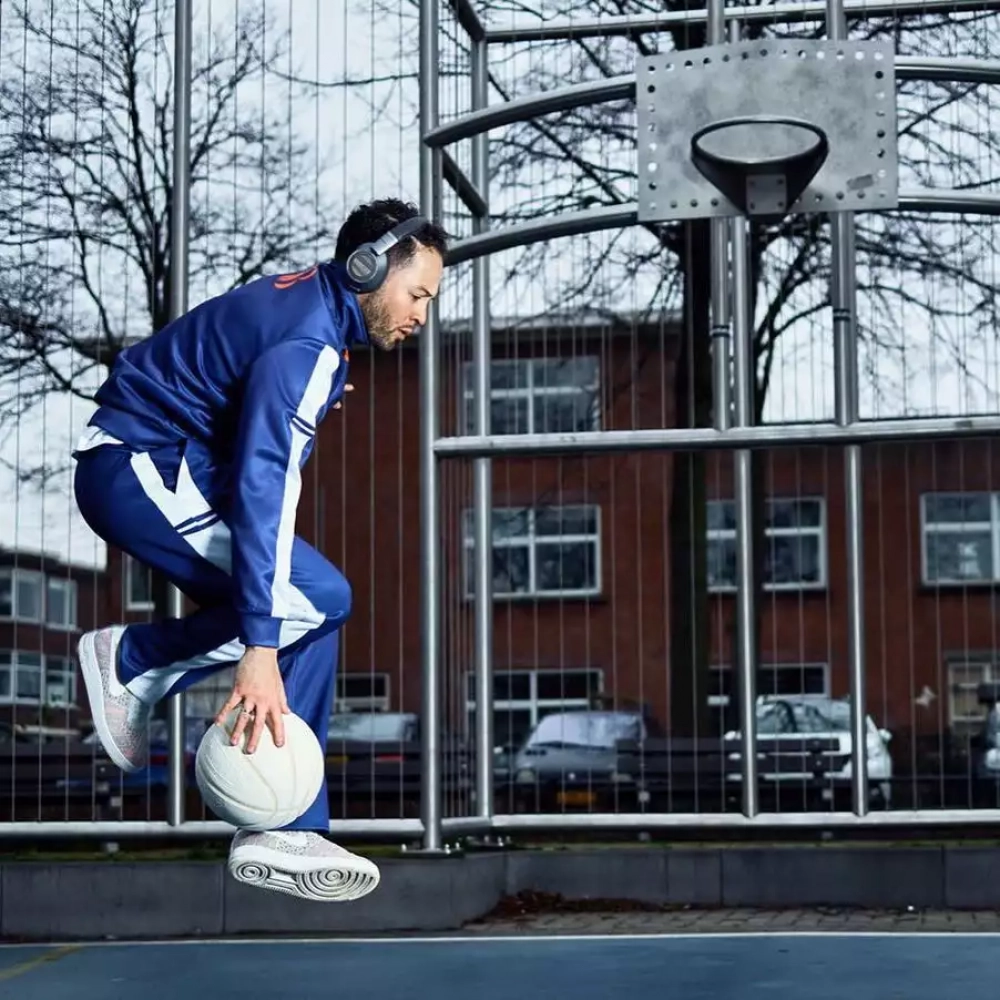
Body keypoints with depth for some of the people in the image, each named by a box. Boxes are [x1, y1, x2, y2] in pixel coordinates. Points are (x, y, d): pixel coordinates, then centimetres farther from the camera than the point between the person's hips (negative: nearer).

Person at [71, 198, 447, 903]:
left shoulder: (314, 304, 7)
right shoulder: (306, 345, -23)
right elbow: (263, 488, -32)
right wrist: (260, 648, -37)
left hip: (169, 467, 10)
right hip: (138, 470, -10)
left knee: (307, 622, 1)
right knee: (316, 598, -19)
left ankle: (286, 832, -3)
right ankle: (132, 662, -7)